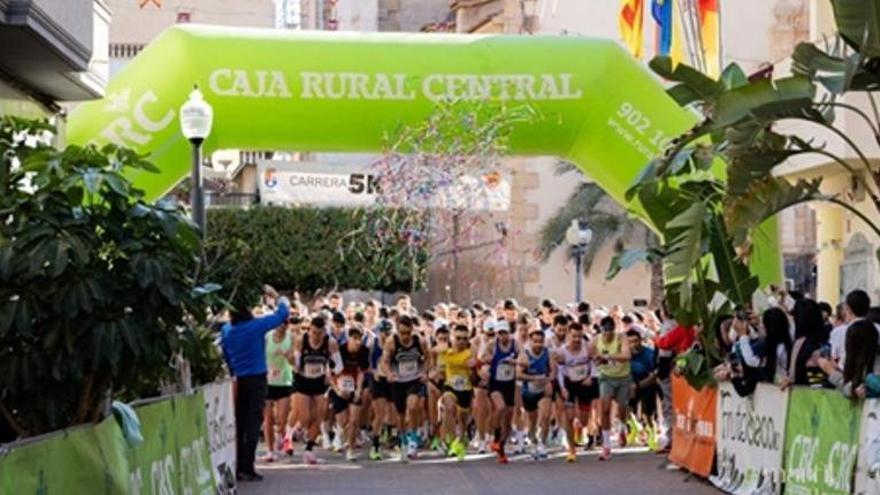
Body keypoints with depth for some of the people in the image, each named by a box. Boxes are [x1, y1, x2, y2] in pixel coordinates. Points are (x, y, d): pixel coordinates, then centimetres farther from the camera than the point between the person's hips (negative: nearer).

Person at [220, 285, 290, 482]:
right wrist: (276, 296, 12)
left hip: (237, 381, 5)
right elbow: (283, 312, -3)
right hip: (257, 379, -5)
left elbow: (225, 357, 10)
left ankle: (237, 467, 12)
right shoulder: (256, 325, -12)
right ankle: (247, 468, -7)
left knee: (239, 423, 11)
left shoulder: (226, 330, 1)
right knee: (253, 422, -3)